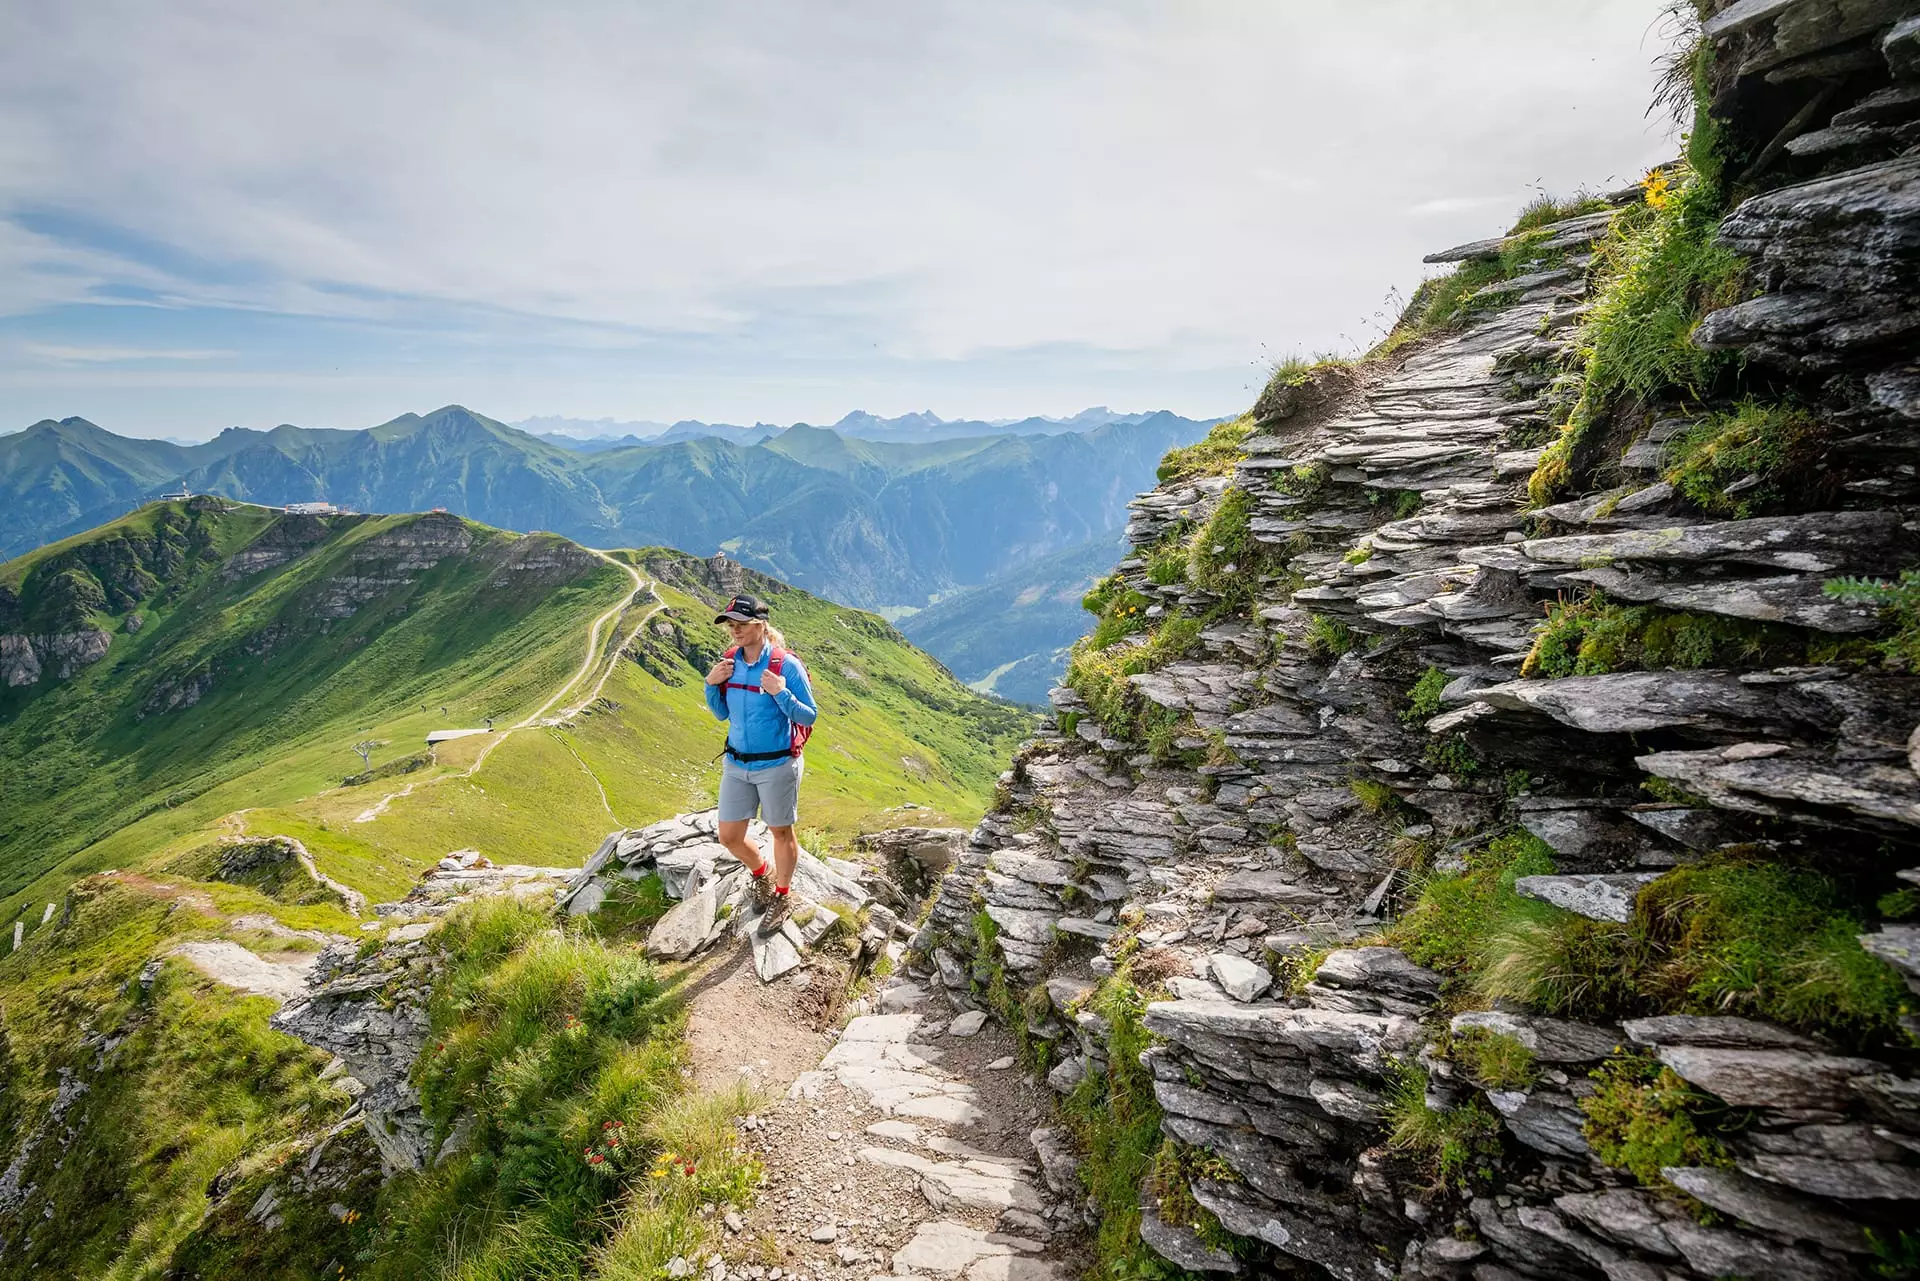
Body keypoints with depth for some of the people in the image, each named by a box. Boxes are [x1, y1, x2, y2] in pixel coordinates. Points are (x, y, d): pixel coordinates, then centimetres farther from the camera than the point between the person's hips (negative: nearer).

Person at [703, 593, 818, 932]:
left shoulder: (786, 665, -16)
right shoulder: (728, 663, 0)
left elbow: (809, 717, -13)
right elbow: (721, 715, 11)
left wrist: (781, 693, -28)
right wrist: (711, 685, -7)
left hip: (776, 765, -5)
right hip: (736, 764, 5)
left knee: (781, 832, 11)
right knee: (728, 836, 10)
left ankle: (782, 897, 34)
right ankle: (762, 873, 41)